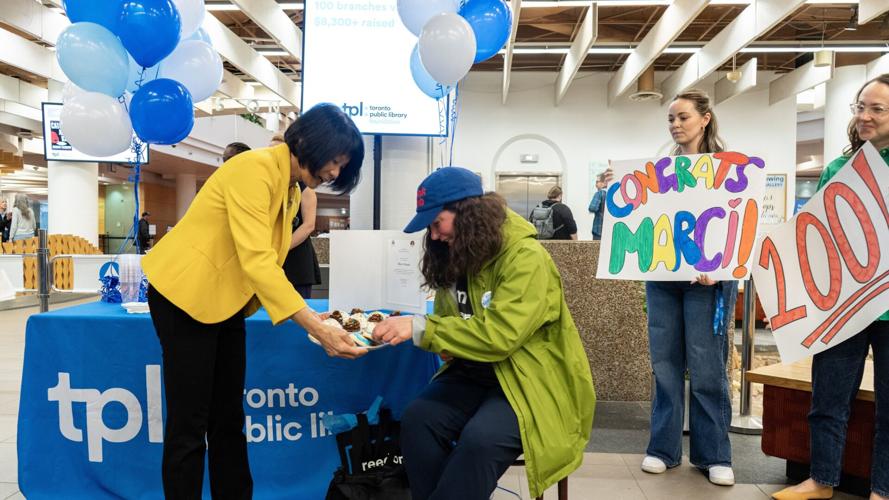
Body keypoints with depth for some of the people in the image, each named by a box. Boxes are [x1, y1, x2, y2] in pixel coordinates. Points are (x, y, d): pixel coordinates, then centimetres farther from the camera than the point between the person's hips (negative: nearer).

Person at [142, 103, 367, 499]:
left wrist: (311, 318, -6)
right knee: (189, 425, -2)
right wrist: (317, 329, -35)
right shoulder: (254, 168, -22)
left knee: (228, 418, 13)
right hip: (185, 296, -9)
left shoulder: (290, 190, 8)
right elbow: (256, 260, -31)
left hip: (224, 302, 9)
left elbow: (266, 261, 5)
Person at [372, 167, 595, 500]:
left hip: (532, 380, -6)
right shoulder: (456, 257, 5)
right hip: (475, 372, 7)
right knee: (417, 419, -20)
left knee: (480, 438, -32)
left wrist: (420, 328, -29)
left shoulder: (527, 259, -19)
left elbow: (499, 336, -27)